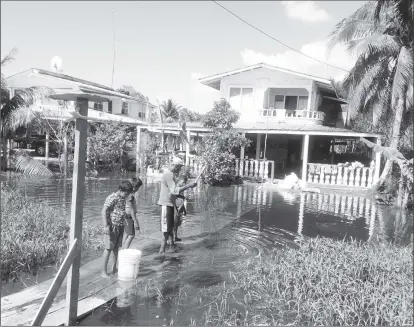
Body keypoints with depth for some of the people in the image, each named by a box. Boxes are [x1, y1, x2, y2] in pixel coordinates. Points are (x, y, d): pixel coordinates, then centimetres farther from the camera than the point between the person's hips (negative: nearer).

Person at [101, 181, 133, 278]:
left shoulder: (123, 198, 9)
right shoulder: (112, 198, -16)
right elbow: (104, 211, -19)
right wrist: (106, 226, -23)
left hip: (120, 226, 8)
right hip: (112, 226, -8)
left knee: (116, 248, 15)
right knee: (109, 248, -3)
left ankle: (114, 268, 26)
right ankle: (104, 271, 6)